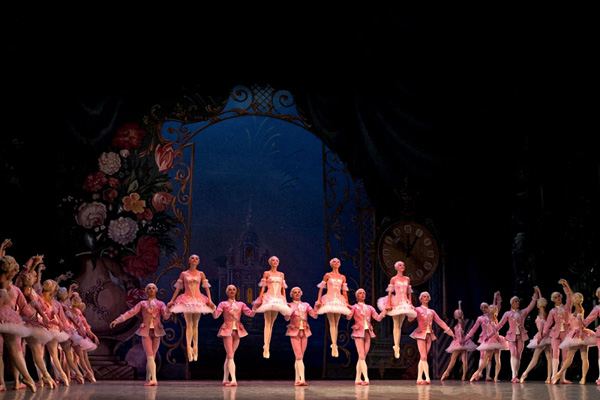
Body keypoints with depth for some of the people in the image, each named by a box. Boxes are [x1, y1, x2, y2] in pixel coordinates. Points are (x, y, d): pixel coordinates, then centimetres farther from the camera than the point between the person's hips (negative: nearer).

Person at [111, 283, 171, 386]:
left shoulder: (160, 304, 12)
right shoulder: (142, 303, 11)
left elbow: (165, 316, -1)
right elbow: (131, 312, 4)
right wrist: (117, 320, -5)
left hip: (157, 331, 1)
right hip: (146, 331, -1)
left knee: (152, 357, 5)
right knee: (150, 357, -11)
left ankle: (148, 379, 16)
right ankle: (154, 380, -19)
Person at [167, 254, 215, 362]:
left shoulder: (201, 274, 8)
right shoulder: (183, 274, 6)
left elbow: (206, 288, 6)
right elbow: (178, 288, 8)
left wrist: (210, 300, -5)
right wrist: (171, 301, 4)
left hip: (198, 300, 2)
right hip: (187, 299, -2)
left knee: (195, 325, 5)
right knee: (189, 324, -11)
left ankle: (195, 348, 11)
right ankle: (189, 348, -18)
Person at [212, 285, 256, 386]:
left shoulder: (241, 304, 14)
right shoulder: (223, 304, 6)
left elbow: (251, 314, 4)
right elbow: (216, 315, -7)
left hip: (237, 330, 4)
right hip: (227, 329, -4)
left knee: (229, 356, 8)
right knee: (230, 355, -10)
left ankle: (225, 379, 13)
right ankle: (233, 380, -16)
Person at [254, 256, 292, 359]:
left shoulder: (281, 274, 15)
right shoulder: (266, 273, 5)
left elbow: (283, 289, 17)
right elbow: (263, 287, 1)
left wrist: (285, 300, 12)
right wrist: (260, 298, -10)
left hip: (278, 299, 4)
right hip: (268, 298, -4)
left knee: (272, 323, 6)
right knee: (267, 323, -11)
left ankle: (267, 345, 10)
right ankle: (266, 348, -14)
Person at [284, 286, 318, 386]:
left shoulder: (305, 305, 12)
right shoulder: (290, 305, 2)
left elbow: (315, 316, 2)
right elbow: (287, 318, -13)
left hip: (304, 332, 4)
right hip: (294, 332, -4)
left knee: (299, 357, 8)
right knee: (299, 357, -12)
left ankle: (297, 380, 12)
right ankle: (302, 379, -19)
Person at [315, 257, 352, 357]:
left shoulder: (342, 277, 13)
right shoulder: (327, 275, 5)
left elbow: (344, 291, 16)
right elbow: (321, 288, 4)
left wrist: (347, 303, 12)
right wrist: (318, 300, -5)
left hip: (339, 300, 3)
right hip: (329, 299, -3)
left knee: (336, 324, 4)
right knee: (332, 323, -13)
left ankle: (335, 346, 8)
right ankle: (334, 345, -20)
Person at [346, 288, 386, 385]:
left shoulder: (369, 308, 17)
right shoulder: (354, 307, 5)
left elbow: (378, 318, 9)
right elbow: (348, 317, -11)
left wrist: (385, 309, 0)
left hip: (368, 333, 5)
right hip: (359, 332, -5)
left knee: (362, 357, 5)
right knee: (361, 356, -12)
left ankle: (358, 379, 10)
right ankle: (366, 379, -19)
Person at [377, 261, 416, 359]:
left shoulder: (407, 279, 11)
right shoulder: (393, 279, 0)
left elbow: (409, 293, 15)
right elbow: (390, 292, -3)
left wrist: (410, 304, 9)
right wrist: (388, 304, -11)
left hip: (405, 303, 4)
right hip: (396, 302, -4)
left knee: (400, 326, 5)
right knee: (396, 325, -5)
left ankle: (397, 346, 7)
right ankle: (396, 347, -5)